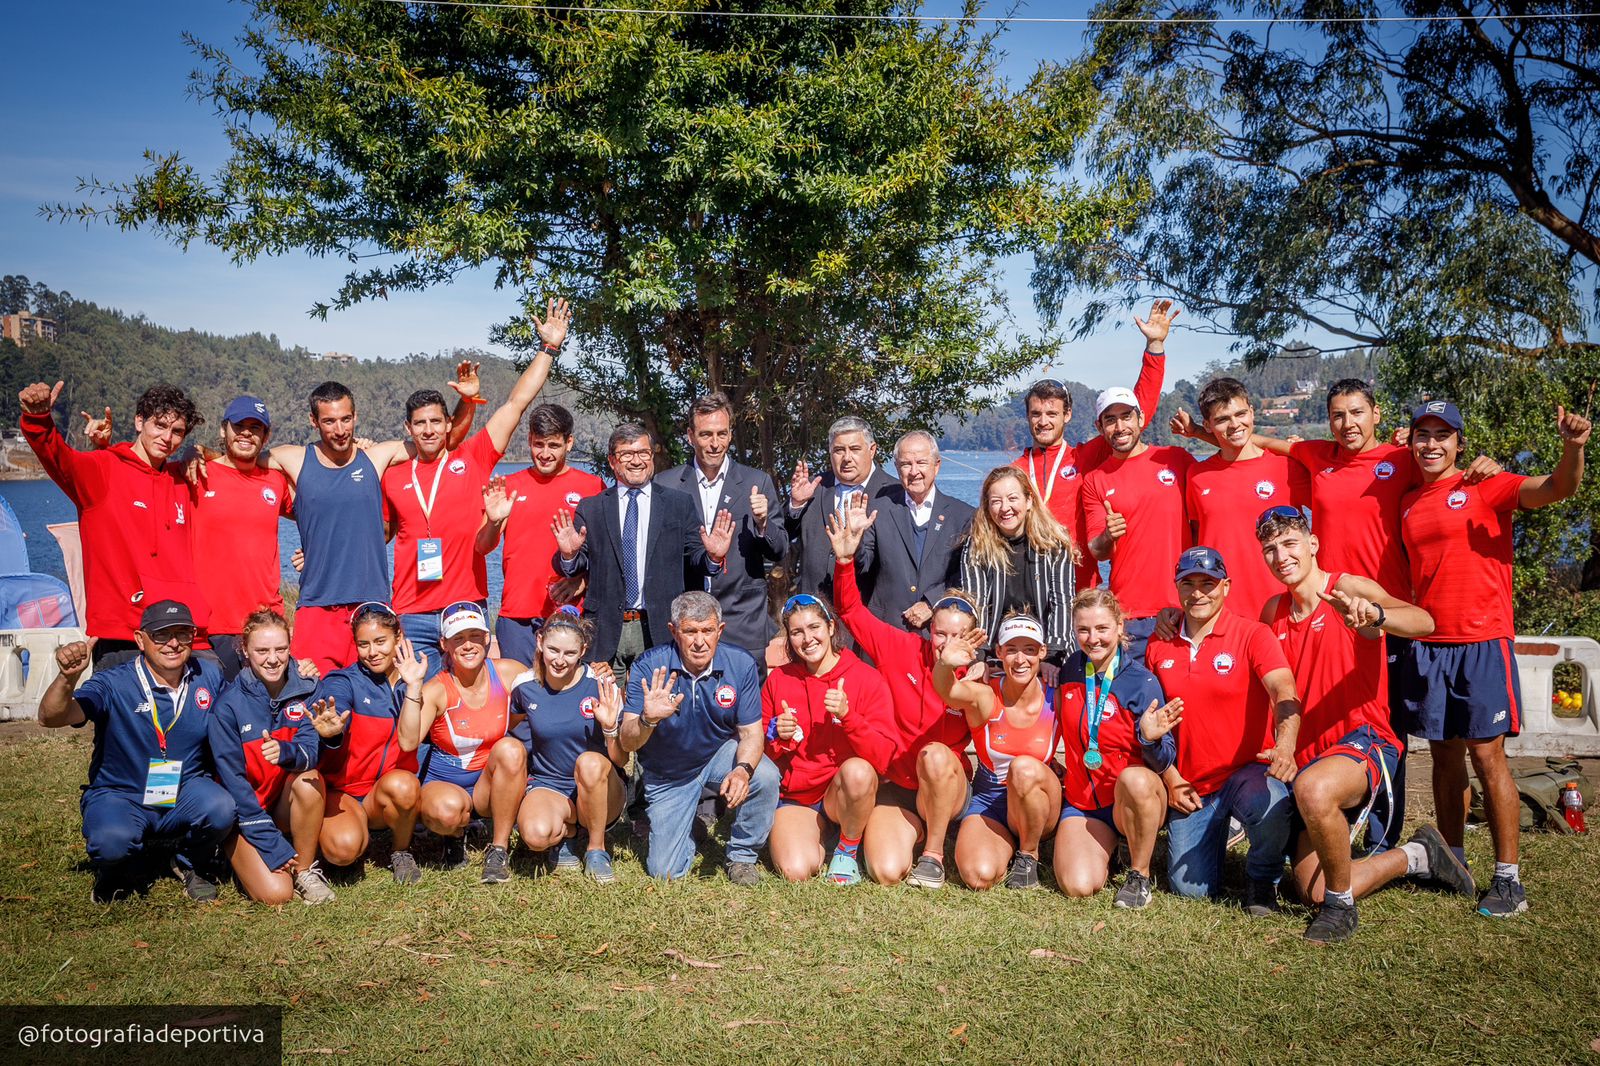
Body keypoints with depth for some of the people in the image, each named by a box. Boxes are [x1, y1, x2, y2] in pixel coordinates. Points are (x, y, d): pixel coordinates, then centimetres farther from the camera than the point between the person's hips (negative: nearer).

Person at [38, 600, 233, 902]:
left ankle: (193, 866, 6)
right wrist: (67, 677, -46)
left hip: (187, 792, 2)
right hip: (120, 797, -2)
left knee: (220, 809, -31)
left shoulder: (209, 676, -2)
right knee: (112, 841, -35)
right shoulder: (114, 684, -14)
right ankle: (120, 873, 8)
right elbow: (51, 718, -28)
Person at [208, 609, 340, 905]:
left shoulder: (305, 689, -7)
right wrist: (274, 846, -20)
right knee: (276, 893, -22)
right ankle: (239, 854, 11)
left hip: (287, 804, 3)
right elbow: (232, 779, -16)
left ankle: (305, 871, -12)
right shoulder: (228, 704, -16)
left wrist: (286, 752, -44)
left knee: (309, 778, -31)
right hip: (242, 811, -3)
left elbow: (311, 752, -18)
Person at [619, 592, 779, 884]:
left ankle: (742, 855, -4)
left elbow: (750, 732, -14)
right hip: (669, 777, 0)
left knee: (765, 777, -31)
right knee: (665, 872, -7)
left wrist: (743, 769, -36)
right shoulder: (649, 667, -22)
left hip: (721, 754, 1)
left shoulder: (741, 664, -18)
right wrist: (648, 720, -47)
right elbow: (627, 742, -24)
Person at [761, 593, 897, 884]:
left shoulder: (868, 679, -8)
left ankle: (848, 848, -6)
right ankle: (820, 837, 12)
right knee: (796, 871, -24)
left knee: (857, 770, -35)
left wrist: (847, 715, -28)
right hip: (794, 796, 1)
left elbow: (883, 757, -15)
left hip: (846, 793, -1)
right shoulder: (777, 680, 1)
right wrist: (776, 736, -14)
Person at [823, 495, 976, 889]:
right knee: (887, 872, -21)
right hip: (895, 786, 1)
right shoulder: (903, 650, -6)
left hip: (947, 790, -1)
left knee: (936, 754, -35)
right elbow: (851, 610, -6)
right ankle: (912, 833, 17)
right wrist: (845, 558, -20)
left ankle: (933, 851, -12)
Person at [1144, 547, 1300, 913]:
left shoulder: (1252, 634, -8)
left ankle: (1262, 879, -4)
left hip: (1248, 769, -3)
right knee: (1191, 889, -3)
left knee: (1270, 807, -38)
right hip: (1191, 786, 3)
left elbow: (1283, 691, -25)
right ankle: (1219, 830, 30)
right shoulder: (1158, 644, 3)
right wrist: (1170, 777, 0)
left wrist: (1285, 745, -44)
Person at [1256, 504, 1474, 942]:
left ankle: (1341, 904, -16)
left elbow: (1423, 622, -28)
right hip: (1308, 754, 7)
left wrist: (1373, 614, -48)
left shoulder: (1349, 588, -10)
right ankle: (1416, 856, 30)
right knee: (1314, 891, 4)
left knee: (1313, 788, -42)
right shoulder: (1274, 611, 9)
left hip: (1364, 741, -7)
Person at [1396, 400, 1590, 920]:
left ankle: (1508, 877, 3)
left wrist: (1573, 447, -36)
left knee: (1487, 756, -5)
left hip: (1482, 643, -5)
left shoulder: (1486, 487, -3)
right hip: (1427, 645, 5)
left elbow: (1558, 488, -18)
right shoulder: (1408, 503, 12)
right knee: (1444, 756, 11)